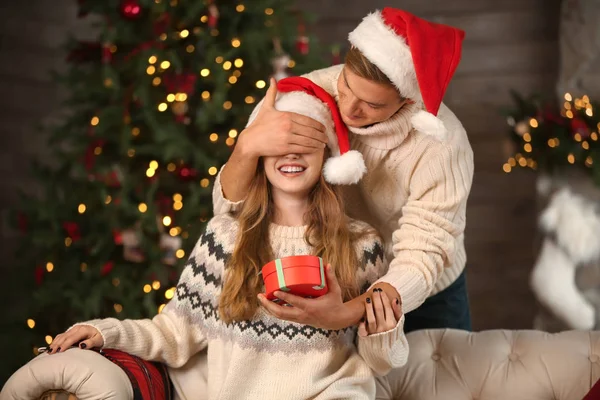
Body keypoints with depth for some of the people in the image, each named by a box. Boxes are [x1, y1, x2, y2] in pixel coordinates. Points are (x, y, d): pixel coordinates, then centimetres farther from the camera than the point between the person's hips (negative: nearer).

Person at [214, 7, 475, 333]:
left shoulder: (441, 146, -32)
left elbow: (422, 258, -33)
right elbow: (231, 209, -21)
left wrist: (345, 314, -51)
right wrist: (248, 145, -43)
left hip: (425, 294, -1)